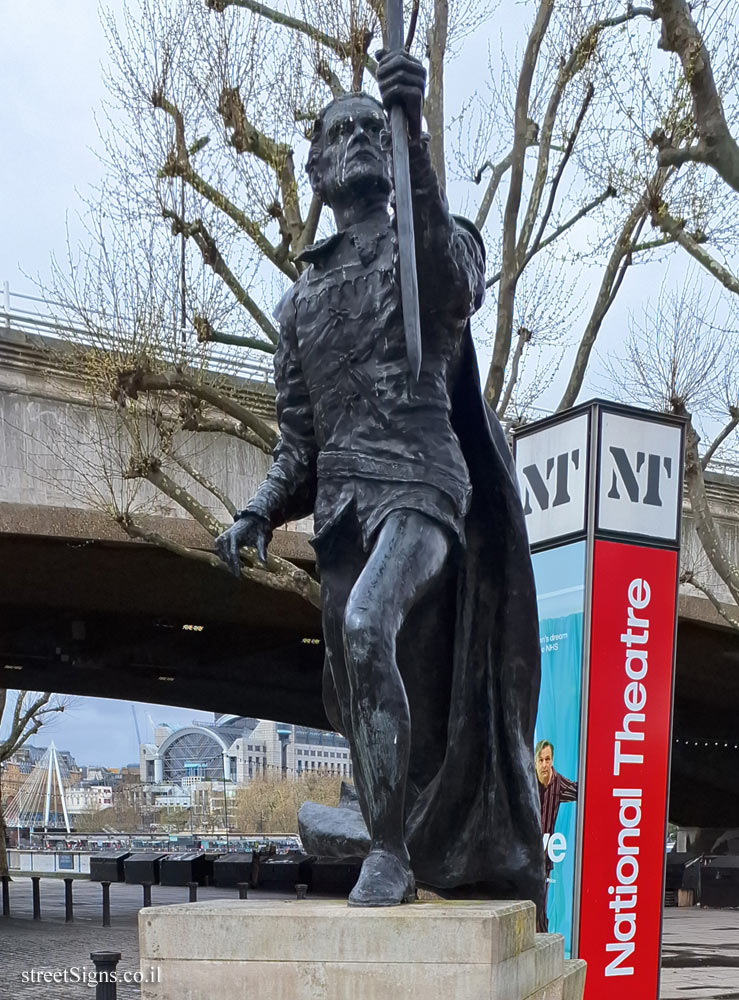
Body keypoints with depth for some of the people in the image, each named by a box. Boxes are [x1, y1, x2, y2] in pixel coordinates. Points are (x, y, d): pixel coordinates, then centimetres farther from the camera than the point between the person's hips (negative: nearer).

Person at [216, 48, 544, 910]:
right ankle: (393, 850, 18)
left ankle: (388, 837, -23)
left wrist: (415, 134, -31)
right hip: (343, 507, 6)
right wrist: (257, 515, 0)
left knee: (368, 625, -31)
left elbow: (453, 284, -20)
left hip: (423, 488, -5)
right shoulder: (301, 301, 21)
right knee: (366, 698, 6)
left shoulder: (433, 248, 8)